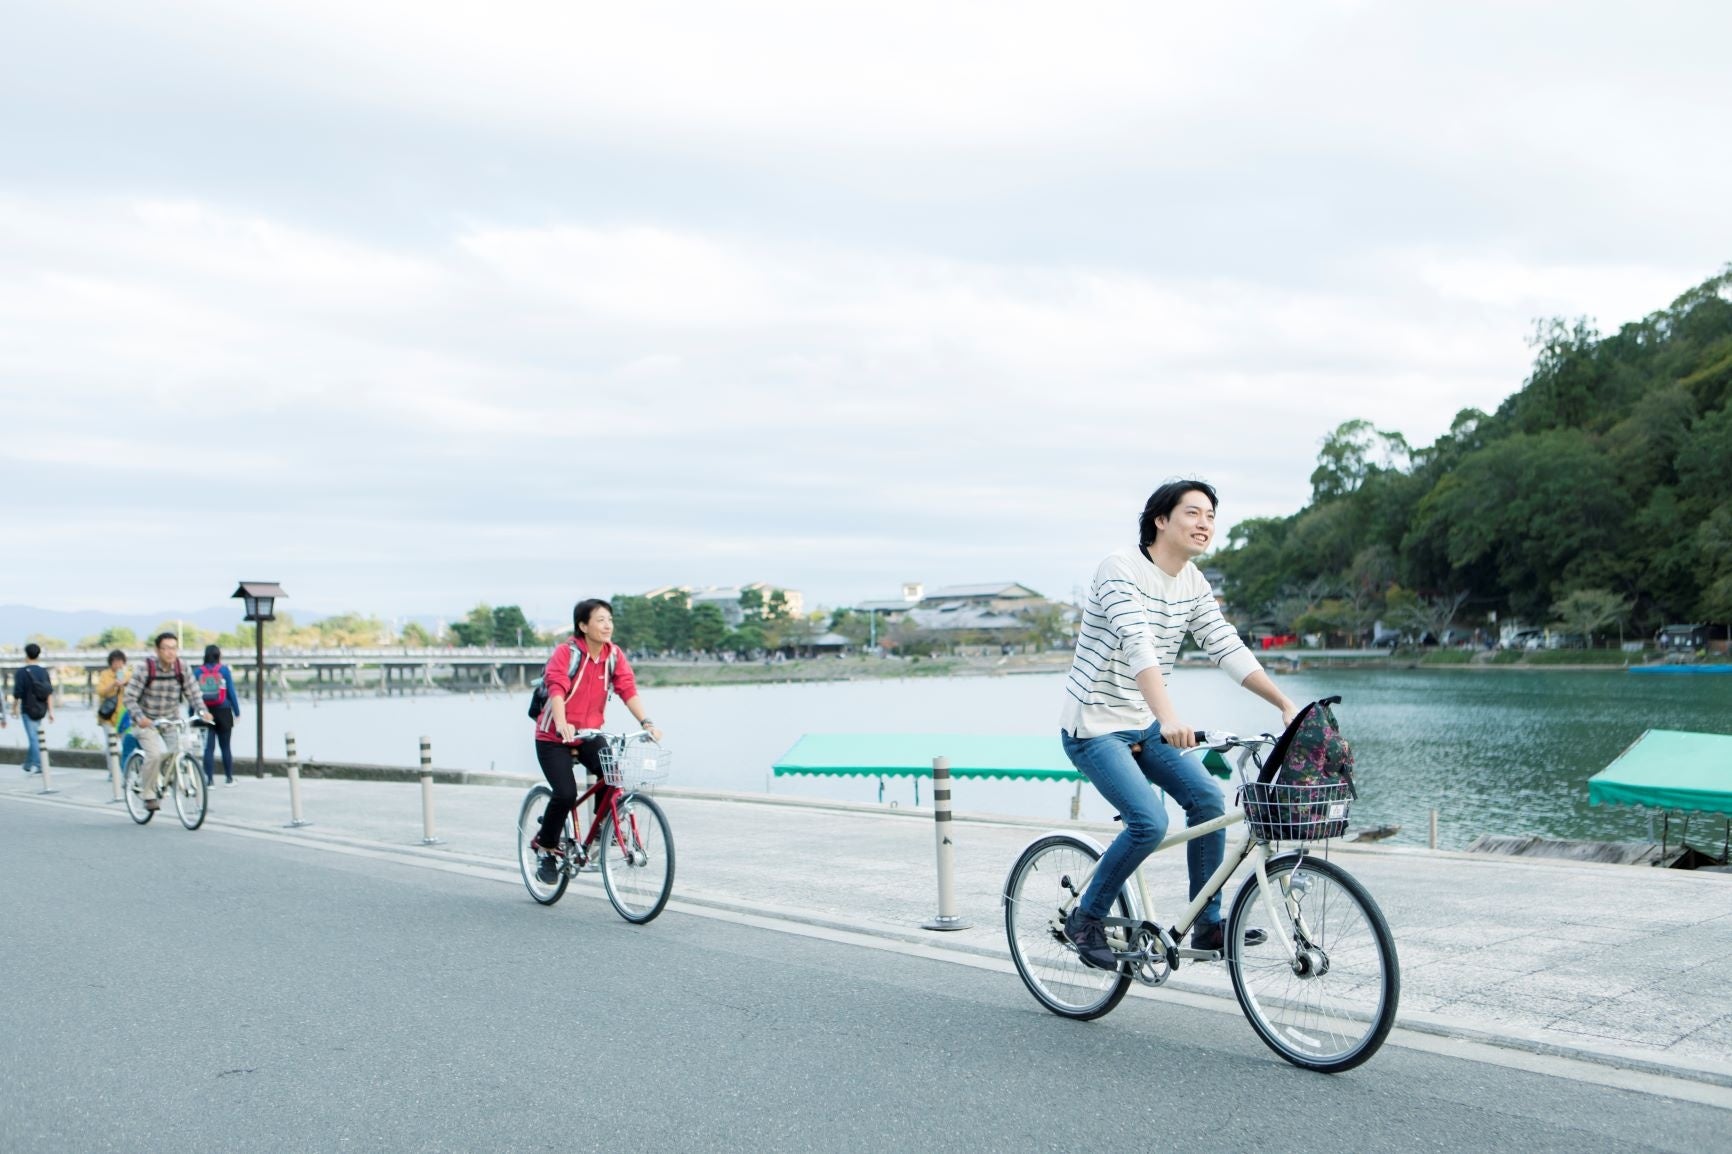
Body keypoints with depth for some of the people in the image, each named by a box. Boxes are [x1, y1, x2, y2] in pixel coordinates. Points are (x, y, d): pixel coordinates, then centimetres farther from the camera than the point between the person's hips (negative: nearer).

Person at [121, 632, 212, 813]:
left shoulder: (182, 668, -6)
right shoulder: (146, 669, -15)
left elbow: (193, 693, -4)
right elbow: (129, 697, -16)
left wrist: (202, 711, -22)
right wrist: (139, 717, -33)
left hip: (171, 720, 4)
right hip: (147, 722, -4)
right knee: (155, 754, -24)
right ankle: (149, 795, -6)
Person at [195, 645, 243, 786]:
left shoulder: (199, 672, 0)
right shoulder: (224, 670, -4)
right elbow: (231, 692, -4)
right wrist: (237, 712, 2)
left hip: (205, 713, 1)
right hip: (223, 712, -1)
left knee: (208, 747, 3)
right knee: (225, 746, 8)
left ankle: (208, 779, -2)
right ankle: (229, 777, 13)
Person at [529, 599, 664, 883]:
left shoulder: (614, 655, -3)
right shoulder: (566, 652, -16)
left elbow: (628, 690, -13)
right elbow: (557, 689, -29)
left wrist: (646, 722, -29)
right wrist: (562, 725, -47)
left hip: (588, 734, 4)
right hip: (553, 737, -4)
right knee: (566, 793, -19)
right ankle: (545, 848, 6)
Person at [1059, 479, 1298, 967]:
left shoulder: (1194, 583, 5)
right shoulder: (1121, 570, -19)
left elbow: (1229, 649, 4)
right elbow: (1138, 647, -33)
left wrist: (1285, 703, -5)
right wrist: (1169, 717, -46)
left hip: (1143, 725, 8)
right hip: (1094, 726, -8)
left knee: (1207, 798, -7)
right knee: (1150, 822, -21)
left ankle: (1208, 924, 8)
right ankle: (1086, 918, 0)